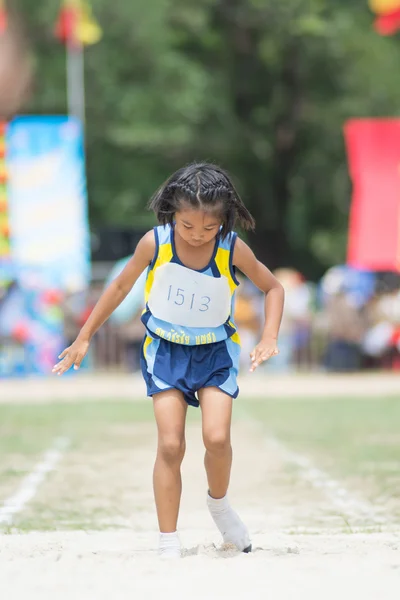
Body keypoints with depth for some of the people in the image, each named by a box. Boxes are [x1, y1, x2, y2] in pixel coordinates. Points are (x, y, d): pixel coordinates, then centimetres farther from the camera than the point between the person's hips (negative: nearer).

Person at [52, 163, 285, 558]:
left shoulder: (233, 250, -17)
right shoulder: (155, 243, -17)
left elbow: (272, 288, 1)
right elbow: (121, 286, 0)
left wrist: (269, 337, -13)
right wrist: (84, 339, 5)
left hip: (215, 351, 0)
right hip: (166, 349, 0)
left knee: (217, 438, -18)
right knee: (170, 445, -10)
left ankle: (218, 503, 14)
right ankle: (168, 546, -4)